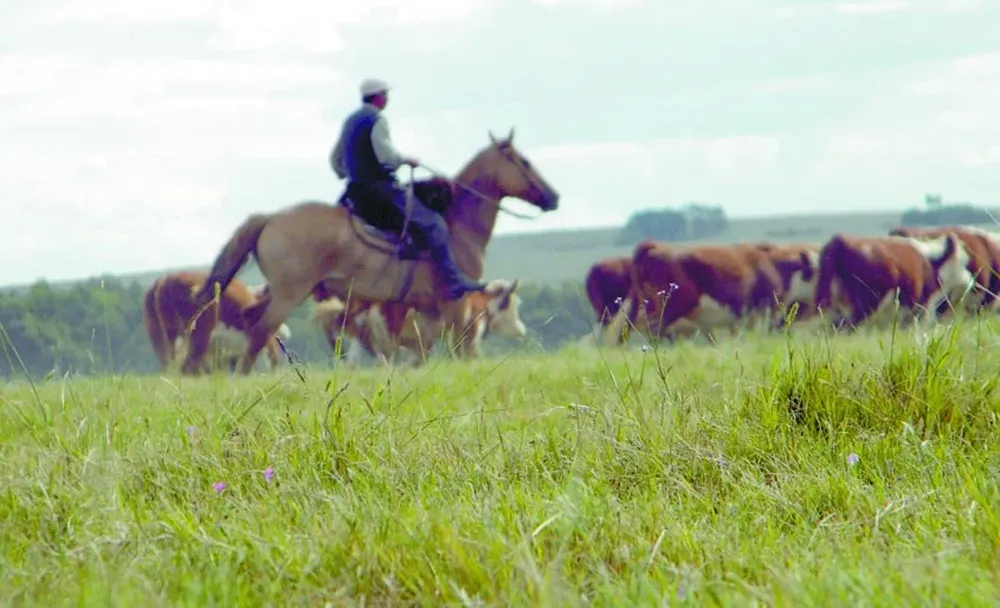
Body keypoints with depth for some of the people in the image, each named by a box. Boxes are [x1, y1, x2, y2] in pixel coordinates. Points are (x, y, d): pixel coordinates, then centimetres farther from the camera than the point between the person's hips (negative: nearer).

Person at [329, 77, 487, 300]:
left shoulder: (351, 121, 17)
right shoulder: (377, 120, -11)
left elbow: (335, 159, 23)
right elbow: (387, 155, -22)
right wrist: (407, 160, -6)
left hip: (357, 191, 10)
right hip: (380, 187, -10)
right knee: (433, 223, -9)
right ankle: (454, 280, -16)